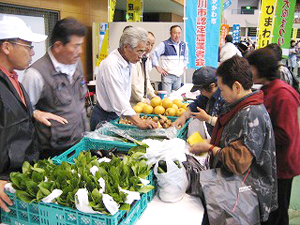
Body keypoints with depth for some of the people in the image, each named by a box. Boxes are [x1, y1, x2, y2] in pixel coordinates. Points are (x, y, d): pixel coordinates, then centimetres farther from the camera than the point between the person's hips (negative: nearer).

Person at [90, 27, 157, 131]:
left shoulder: (128, 62, 4)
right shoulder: (111, 65, -25)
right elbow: (119, 99, -33)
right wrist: (139, 122, -39)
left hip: (117, 115, 8)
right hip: (104, 118, -8)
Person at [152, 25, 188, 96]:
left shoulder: (184, 45, 13)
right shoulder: (164, 44, -5)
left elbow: (186, 57, 30)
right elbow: (154, 55, -6)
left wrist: (184, 67, 20)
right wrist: (158, 67, -7)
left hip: (179, 75, 5)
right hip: (167, 75, -5)